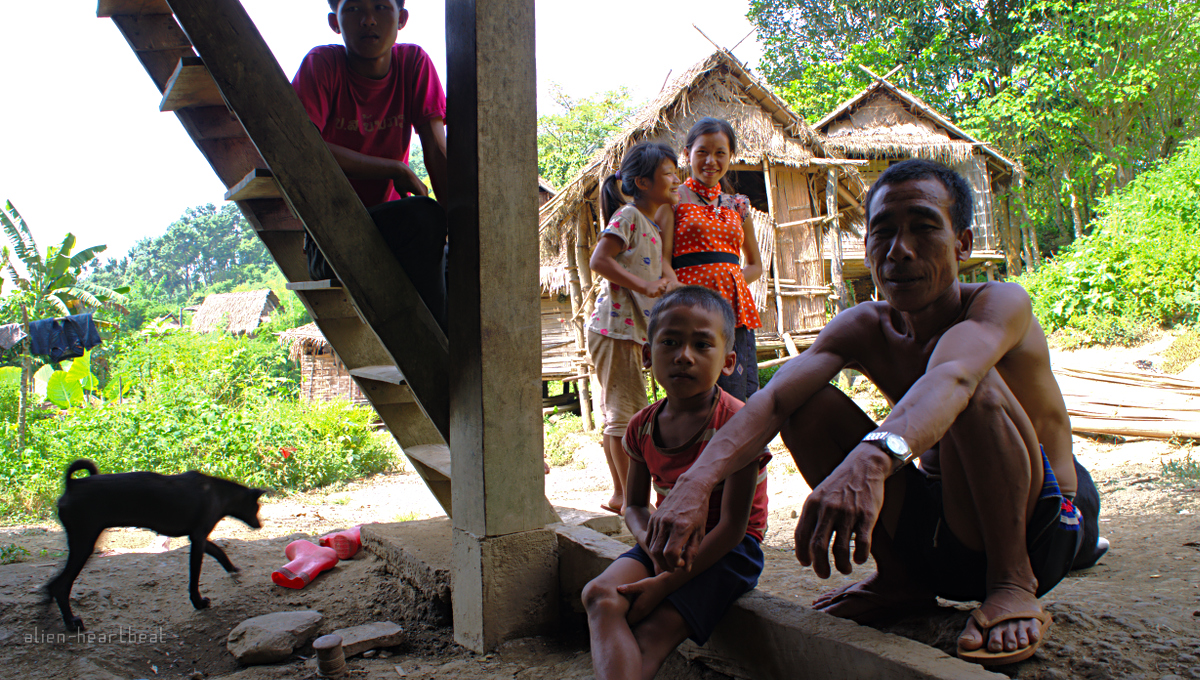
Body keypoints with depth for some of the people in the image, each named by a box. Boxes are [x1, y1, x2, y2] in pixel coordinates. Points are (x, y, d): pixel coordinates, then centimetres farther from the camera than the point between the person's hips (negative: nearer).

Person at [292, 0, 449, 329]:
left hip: (391, 226, 4)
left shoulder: (414, 63, 3)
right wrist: (396, 170, -16)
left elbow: (437, 150, -5)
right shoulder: (322, 64, -6)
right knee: (422, 218, -31)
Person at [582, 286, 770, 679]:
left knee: (656, 630, -26)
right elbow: (635, 505, 12)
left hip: (726, 550, -5)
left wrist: (664, 584, -22)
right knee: (601, 595, -23)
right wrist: (652, 541, -14)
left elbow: (732, 526, -19)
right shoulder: (643, 426, 0)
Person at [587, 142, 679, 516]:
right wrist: (643, 285, -22)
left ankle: (619, 495, 23)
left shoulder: (652, 224, 17)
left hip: (631, 330, 10)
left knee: (618, 415, 14)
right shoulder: (628, 216, -10)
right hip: (616, 328, -10)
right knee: (630, 414, -5)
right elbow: (598, 261, -20)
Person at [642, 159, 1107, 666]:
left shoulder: (1001, 304, -19)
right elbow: (771, 401, -23)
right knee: (809, 405, -12)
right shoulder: (862, 328, -5)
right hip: (941, 529, 5)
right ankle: (901, 580, 3)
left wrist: (872, 458, -65)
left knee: (978, 386, -32)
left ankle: (1014, 584, -14)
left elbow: (950, 377, -44)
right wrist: (693, 485, -41)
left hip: (1043, 521, -5)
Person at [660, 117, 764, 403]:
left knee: (741, 401, -1)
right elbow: (662, 259, -3)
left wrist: (727, 284, 5)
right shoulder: (675, 199, 6)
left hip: (735, 307, 5)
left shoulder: (737, 206, 19)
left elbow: (755, 265, 26)